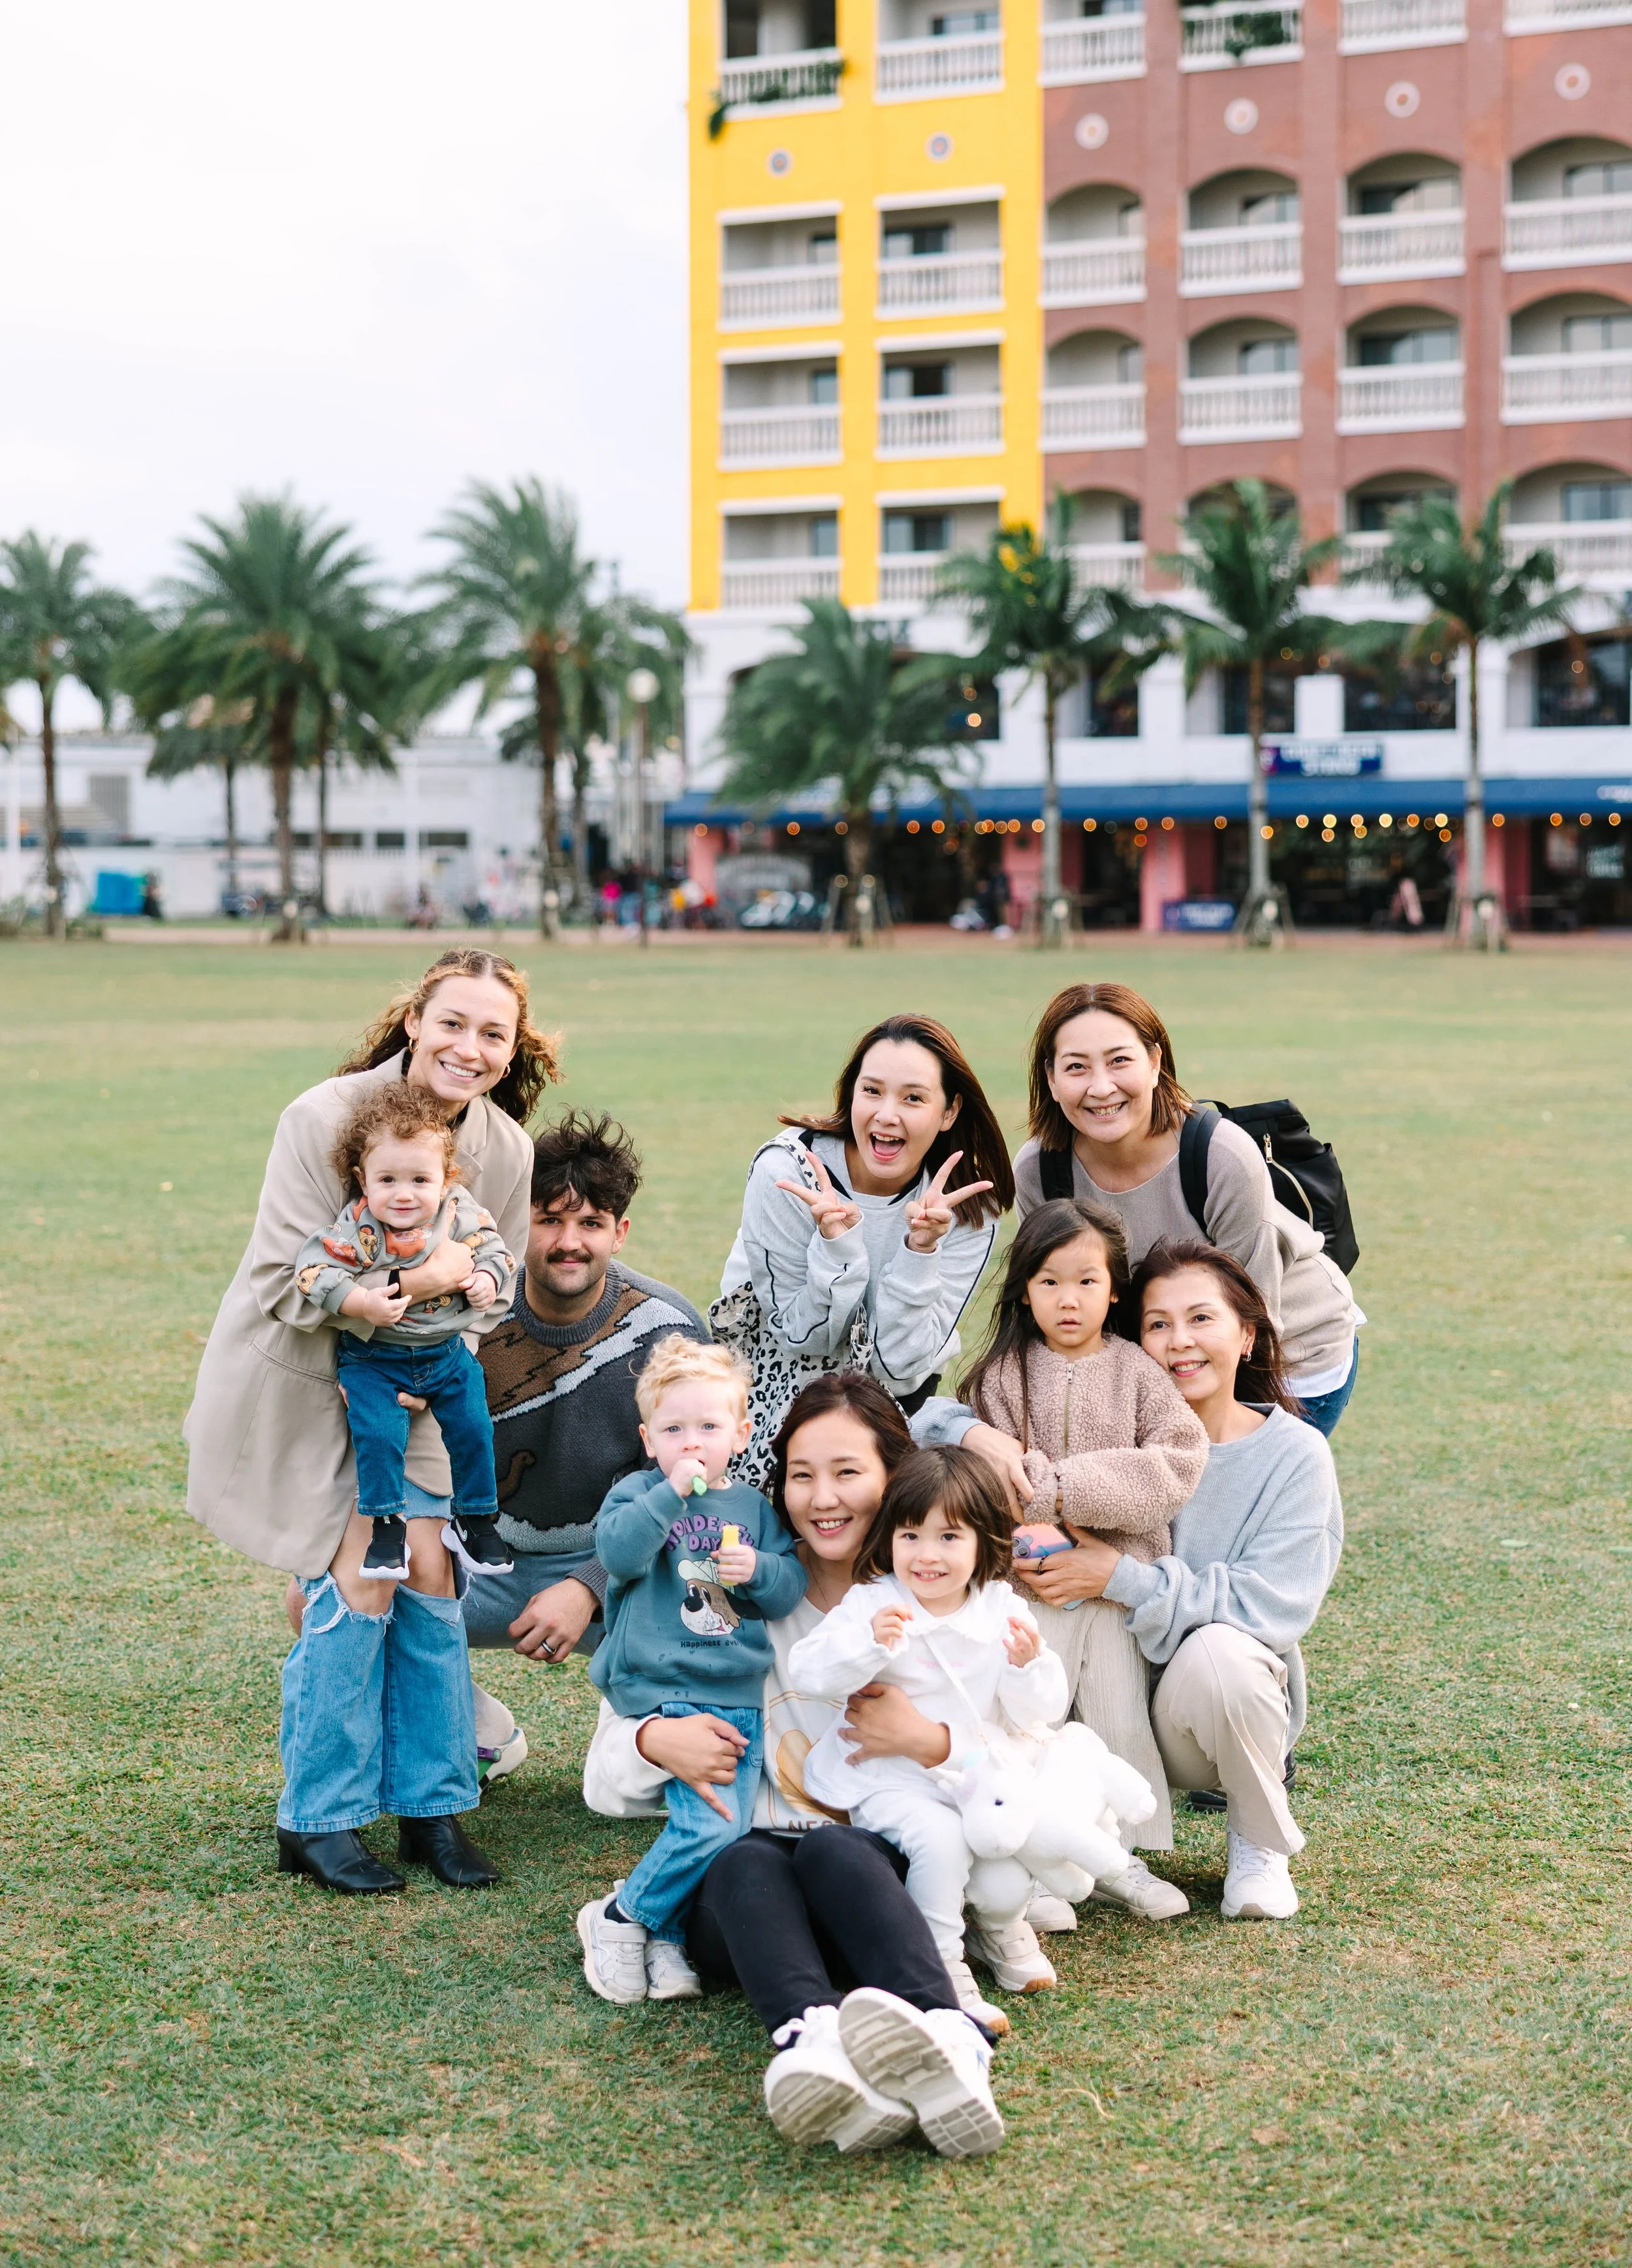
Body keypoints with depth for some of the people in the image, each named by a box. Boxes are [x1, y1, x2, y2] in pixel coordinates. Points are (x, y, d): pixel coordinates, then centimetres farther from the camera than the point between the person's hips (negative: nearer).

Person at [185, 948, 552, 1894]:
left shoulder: (506, 1148, -6)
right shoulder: (326, 1117, -22)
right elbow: (293, 1284, -22)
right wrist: (418, 1281, -30)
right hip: (297, 1381, -5)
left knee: (429, 1569, -6)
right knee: (361, 1578, -13)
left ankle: (433, 1806, 8)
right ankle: (317, 1821, 0)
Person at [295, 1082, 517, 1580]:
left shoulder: (460, 1212, -9)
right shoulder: (357, 1230, -21)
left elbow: (493, 1249, 3)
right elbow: (314, 1269, -24)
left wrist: (487, 1281, -17)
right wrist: (362, 1304, -35)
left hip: (446, 1352, 3)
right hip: (375, 1359, -3)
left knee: (473, 1428, 3)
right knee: (378, 1435, -16)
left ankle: (476, 1520, 23)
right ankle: (386, 1528, 3)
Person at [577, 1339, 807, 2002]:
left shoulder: (753, 1507, 14)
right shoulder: (639, 1493, 1)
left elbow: (793, 1587, 10)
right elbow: (617, 1552, -18)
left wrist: (761, 1570, -11)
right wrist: (671, 1493, -22)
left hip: (739, 1696, 6)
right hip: (662, 1692, -6)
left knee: (733, 1828, -1)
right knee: (707, 1823, -19)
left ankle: (666, 1936, 16)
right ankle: (620, 1919, 1)